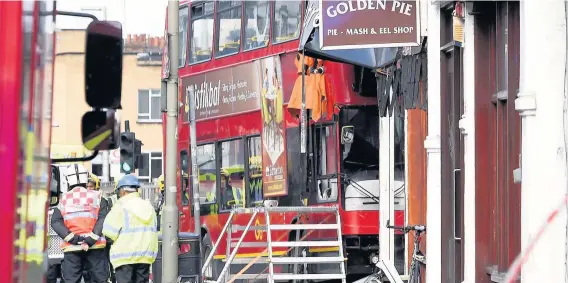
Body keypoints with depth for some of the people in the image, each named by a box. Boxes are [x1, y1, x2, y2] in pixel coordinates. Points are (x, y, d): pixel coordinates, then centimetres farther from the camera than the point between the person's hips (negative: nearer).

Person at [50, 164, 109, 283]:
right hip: (95, 246, -1)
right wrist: (92, 238, -13)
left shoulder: (64, 199, 6)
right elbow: (102, 219, -9)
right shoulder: (96, 196, 2)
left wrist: (71, 238, -10)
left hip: (71, 247, 1)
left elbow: (56, 222, -5)